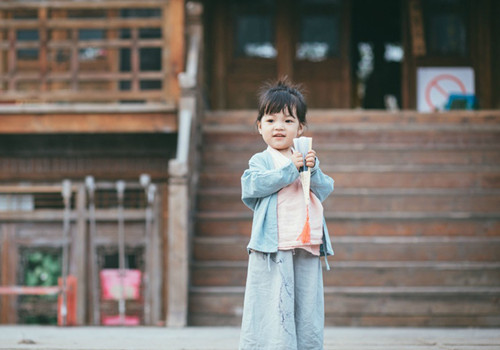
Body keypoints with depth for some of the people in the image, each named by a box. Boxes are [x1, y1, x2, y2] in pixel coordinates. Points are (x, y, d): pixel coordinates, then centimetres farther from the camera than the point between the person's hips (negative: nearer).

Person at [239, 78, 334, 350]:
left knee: (308, 308, 7)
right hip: (273, 248, -5)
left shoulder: (307, 161, 17)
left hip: (307, 249, 5)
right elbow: (253, 185, -16)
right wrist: (290, 169, -14)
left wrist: (313, 170, -12)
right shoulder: (261, 161, 3)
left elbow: (325, 189, 6)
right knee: (274, 308, -7)